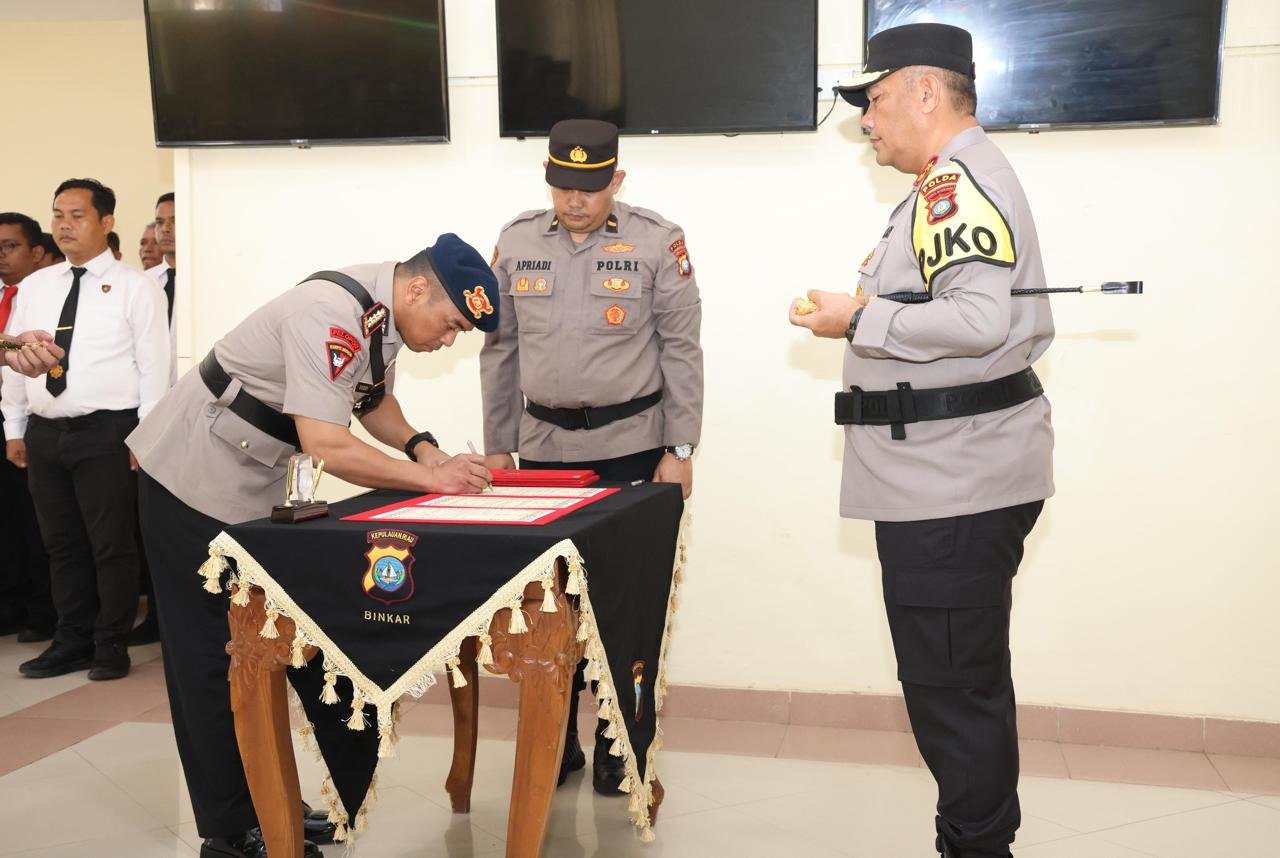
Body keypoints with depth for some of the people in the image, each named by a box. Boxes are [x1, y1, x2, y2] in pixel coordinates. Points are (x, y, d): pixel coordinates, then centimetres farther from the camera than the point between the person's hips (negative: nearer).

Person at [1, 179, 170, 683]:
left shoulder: (133, 286, -3)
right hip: (44, 432, 5)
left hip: (105, 432, -5)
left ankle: (111, 646, 13)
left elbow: (152, 364, -6)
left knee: (112, 544, 1)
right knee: (62, 543, 12)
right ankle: (73, 641, 23)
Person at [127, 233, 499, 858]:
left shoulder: (383, 313, -2)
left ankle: (265, 803, 22)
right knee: (214, 655, -1)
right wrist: (431, 477, -27)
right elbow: (326, 448, -34)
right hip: (194, 477, -9)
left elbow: (372, 398, 14)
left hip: (257, 483, 9)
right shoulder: (331, 317, -30)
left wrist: (420, 446, -4)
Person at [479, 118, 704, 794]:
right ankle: (554, 742, 23)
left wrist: (679, 449, -6)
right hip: (545, 445, 3)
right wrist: (497, 447, 8)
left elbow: (681, 351, -3)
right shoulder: (516, 242, 4)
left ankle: (618, 745, 19)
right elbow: (500, 350, 9)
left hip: (632, 445, -3)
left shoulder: (658, 242, -5)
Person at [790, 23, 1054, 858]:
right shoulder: (970, 177, 19)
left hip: (952, 484, -11)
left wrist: (859, 319, -16)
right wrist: (884, 312, 12)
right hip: (957, 475, 11)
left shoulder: (955, 180, -14)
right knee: (970, 680, 19)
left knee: (950, 688, -2)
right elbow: (1023, 324, 22)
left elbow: (981, 320, -27)